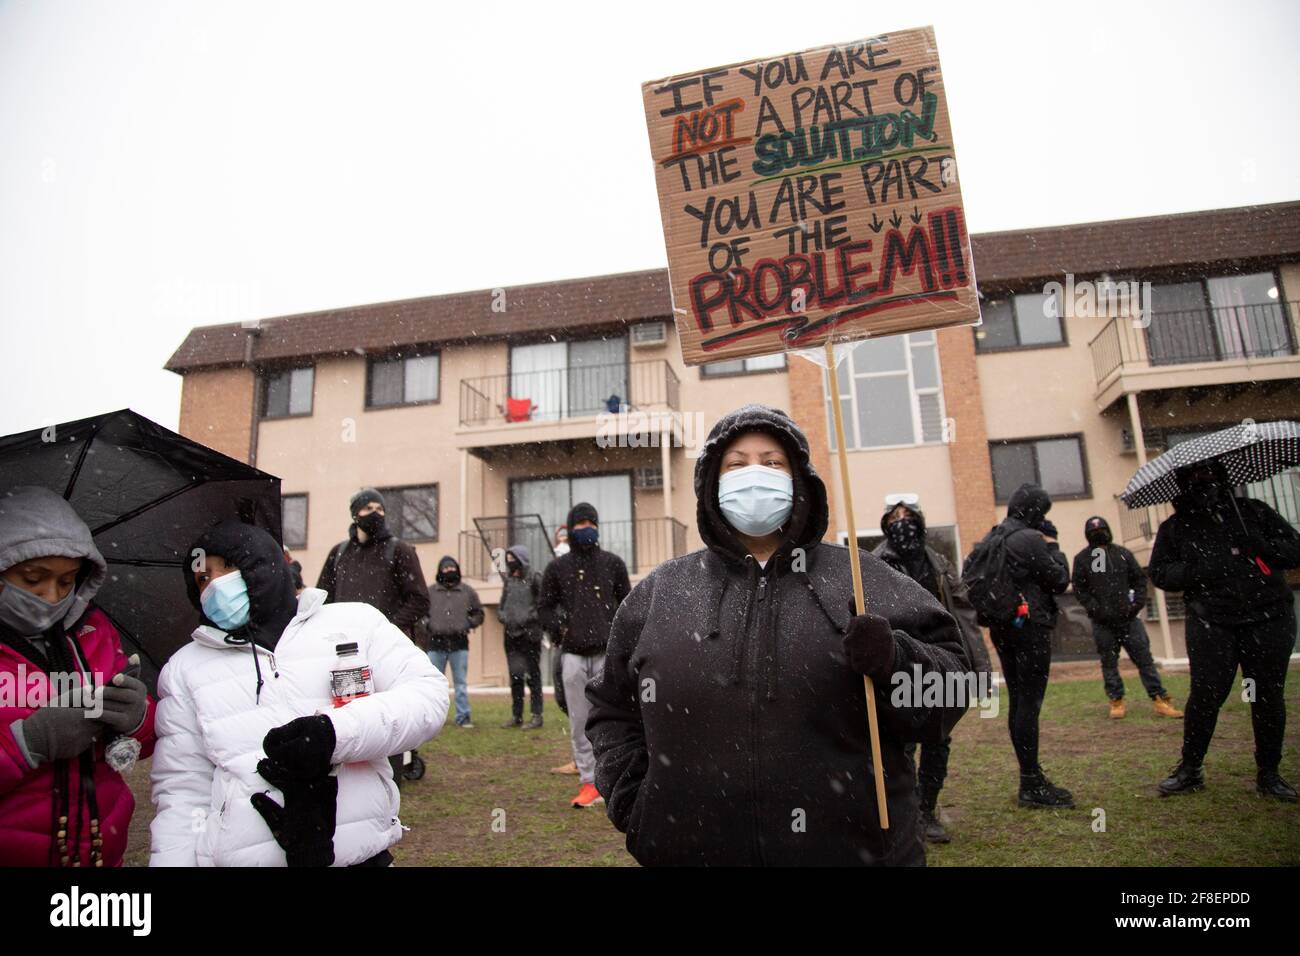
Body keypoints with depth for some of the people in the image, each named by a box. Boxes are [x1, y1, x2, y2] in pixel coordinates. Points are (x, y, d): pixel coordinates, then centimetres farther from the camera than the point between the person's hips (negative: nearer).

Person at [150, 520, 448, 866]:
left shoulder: (355, 621, 1)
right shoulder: (184, 669, 7)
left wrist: (335, 733, -20)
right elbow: (182, 794, 5)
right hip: (239, 855, 1)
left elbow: (429, 694, -8)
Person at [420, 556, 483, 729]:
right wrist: (427, 625, -8)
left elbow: (479, 613, 14)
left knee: (461, 683, 5)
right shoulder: (430, 592, 5)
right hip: (436, 644, -1)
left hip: (459, 644, 1)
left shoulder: (467, 591, 9)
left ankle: (463, 717, 11)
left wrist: (468, 624, -2)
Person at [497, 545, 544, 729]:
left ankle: (537, 716, 4)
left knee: (533, 675, -1)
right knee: (514, 676, 12)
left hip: (530, 634, -6)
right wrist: (502, 616, 3)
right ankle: (516, 715, 20)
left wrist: (530, 618, -16)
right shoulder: (508, 580, 12)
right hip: (511, 634, 6)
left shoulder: (534, 578, -7)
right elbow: (502, 605, 21)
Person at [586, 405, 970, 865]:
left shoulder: (864, 579, 0)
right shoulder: (658, 593, 3)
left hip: (854, 847, 0)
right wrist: (632, 797, 1)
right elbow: (612, 708, 13)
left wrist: (894, 661, -20)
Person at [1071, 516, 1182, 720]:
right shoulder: (1082, 558, 1)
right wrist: (1096, 609, -12)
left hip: (1129, 618, 2)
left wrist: (1138, 603, -2)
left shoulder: (1123, 553, 8)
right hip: (1102, 622, -2)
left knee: (1144, 658, 3)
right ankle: (1116, 702, 14)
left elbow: (1140, 578, 10)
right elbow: (1079, 588, -2)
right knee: (1109, 663, 5)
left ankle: (1160, 700, 9)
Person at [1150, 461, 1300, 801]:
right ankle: (1190, 768, 10)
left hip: (1268, 622, 2)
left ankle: (1269, 773, 22)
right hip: (1211, 623, -1)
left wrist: (1261, 547, -11)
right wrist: (1196, 571, -13)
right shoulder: (1176, 527, 8)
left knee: (1269, 696, 6)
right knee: (1205, 694, -5)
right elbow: (1159, 572, 6)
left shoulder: (1254, 512, 11)